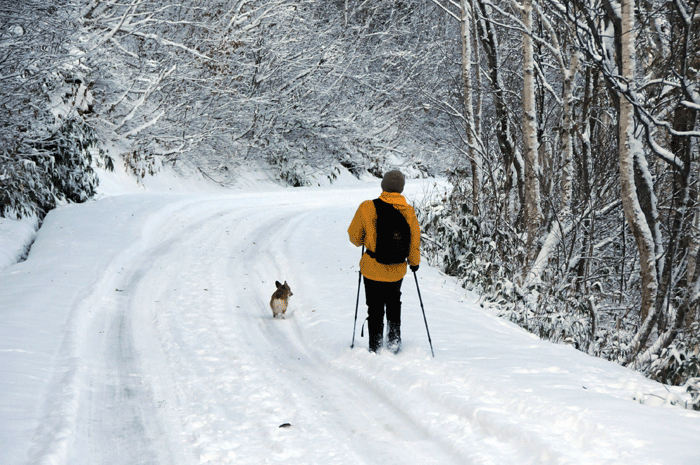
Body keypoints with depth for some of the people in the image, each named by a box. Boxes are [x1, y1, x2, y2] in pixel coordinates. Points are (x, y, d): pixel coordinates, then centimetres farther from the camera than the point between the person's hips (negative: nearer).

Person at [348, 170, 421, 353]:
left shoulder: (367, 207, -16)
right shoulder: (409, 211, -11)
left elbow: (354, 236, -5)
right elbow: (415, 240, -1)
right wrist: (414, 262, 17)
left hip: (372, 268, -2)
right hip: (397, 270, 2)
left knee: (375, 308, 14)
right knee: (393, 303, 28)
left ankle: (375, 347, 17)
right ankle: (394, 340, 25)